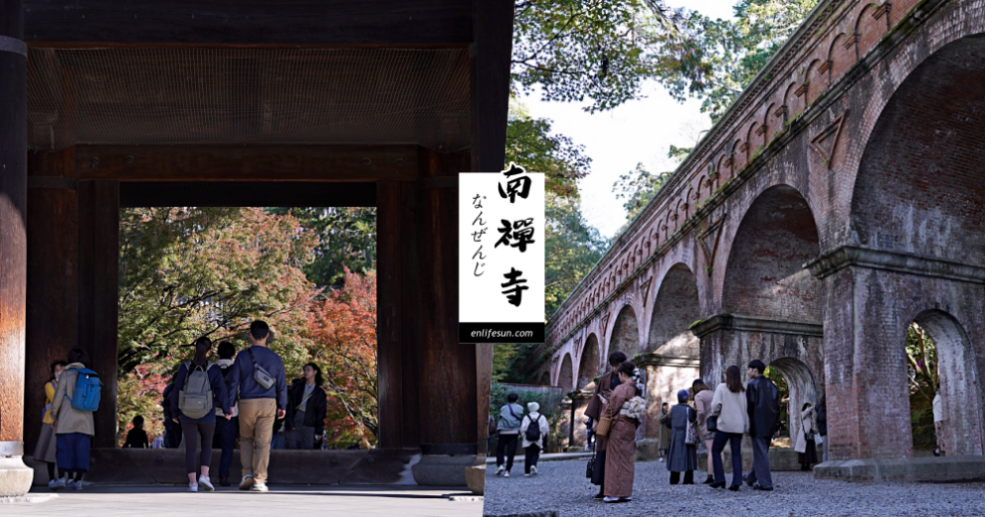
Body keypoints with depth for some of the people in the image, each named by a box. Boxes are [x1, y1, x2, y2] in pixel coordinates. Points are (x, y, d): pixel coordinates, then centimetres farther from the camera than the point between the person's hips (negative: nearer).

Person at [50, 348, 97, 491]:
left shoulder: (65, 375, -2)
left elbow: (58, 396, -7)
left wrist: (53, 416, 0)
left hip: (67, 418, -3)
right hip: (85, 419, 3)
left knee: (64, 449, 1)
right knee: (82, 451, 2)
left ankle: (62, 478, -11)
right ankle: (78, 481, -3)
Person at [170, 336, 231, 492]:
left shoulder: (184, 368, -4)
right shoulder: (213, 369, -8)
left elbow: (176, 391, 0)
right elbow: (221, 392, -6)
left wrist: (174, 413, 10)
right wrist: (226, 411, 8)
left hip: (187, 415, 1)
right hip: (207, 415, -1)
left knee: (190, 449, 6)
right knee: (207, 445, 19)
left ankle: (193, 483, 0)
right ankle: (204, 476, 2)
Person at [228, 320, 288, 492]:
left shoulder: (242, 356, -1)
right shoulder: (275, 358, 2)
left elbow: (233, 382, -1)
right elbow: (281, 384, 5)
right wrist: (283, 406, 15)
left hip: (247, 403, 0)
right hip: (268, 403, 0)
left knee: (246, 439, 17)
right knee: (263, 442, 0)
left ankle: (247, 473, 2)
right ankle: (259, 480, -4)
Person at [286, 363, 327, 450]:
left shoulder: (320, 392, 7)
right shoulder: (297, 386, 9)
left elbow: (320, 413, 6)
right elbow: (290, 405, 3)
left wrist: (319, 431, -1)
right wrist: (290, 423, -7)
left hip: (308, 425, 0)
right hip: (294, 421, 0)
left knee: (307, 449, -4)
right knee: (292, 447, -7)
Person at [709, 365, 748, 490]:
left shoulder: (722, 387, -5)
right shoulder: (743, 390, 4)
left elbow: (716, 404, -14)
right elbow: (746, 408, 0)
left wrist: (714, 413, 7)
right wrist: (746, 427, 4)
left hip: (725, 424, -4)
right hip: (739, 426, 4)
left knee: (716, 450, 10)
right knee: (736, 453, 7)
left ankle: (720, 479, 2)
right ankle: (736, 482, -3)